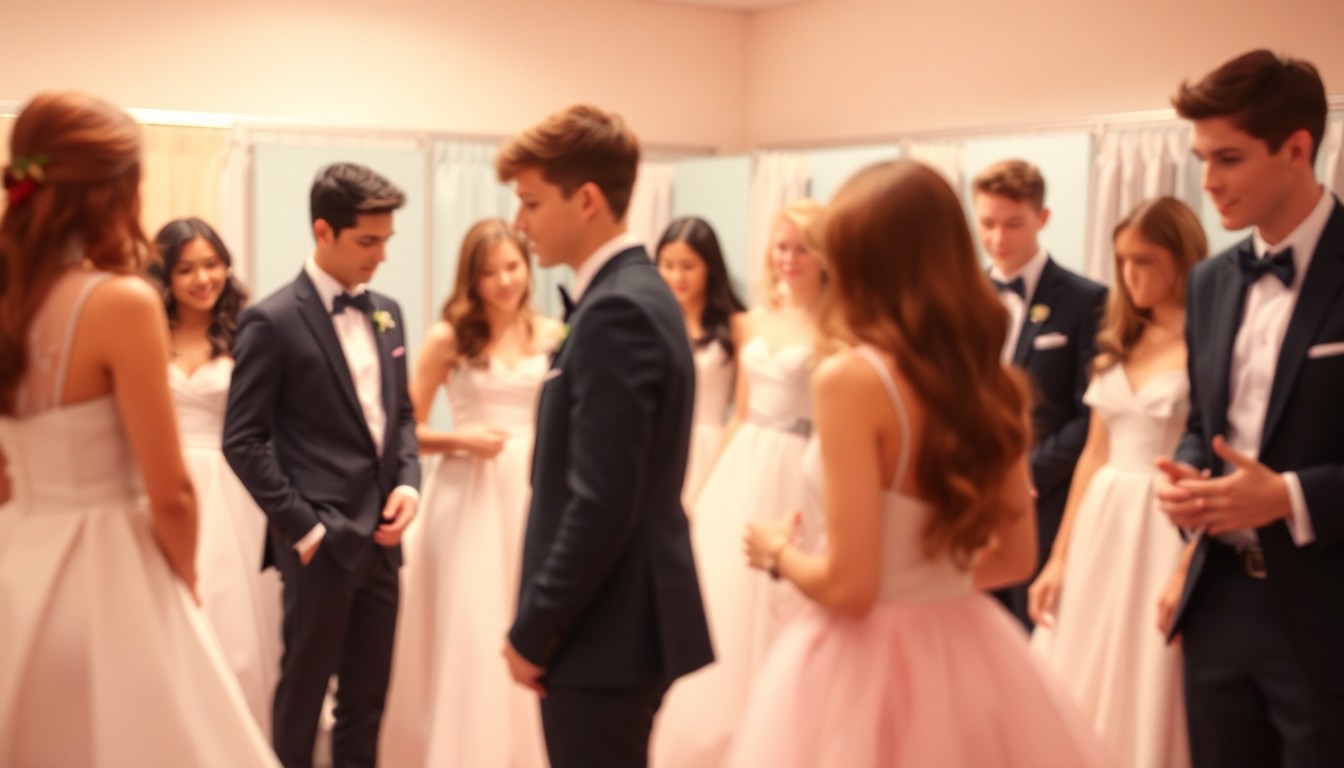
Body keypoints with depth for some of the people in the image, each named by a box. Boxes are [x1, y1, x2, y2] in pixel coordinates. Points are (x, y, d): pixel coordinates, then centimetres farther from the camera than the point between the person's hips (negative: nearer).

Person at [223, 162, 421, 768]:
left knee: (367, 700, 15)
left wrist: (408, 482, 0)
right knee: (302, 697, 10)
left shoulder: (386, 312, 10)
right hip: (320, 541, -6)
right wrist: (301, 525, -12)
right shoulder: (273, 321, -10)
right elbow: (243, 441, -11)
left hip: (380, 537, 6)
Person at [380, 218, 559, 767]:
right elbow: (406, 430, -1)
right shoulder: (449, 337, -2)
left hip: (533, 493, 3)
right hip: (470, 495, -3)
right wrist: (462, 440, -15)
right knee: (468, 634, 0)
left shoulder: (551, 335, 5)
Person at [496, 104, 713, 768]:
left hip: (604, 630, -10)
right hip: (625, 619, 10)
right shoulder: (637, 293, 11)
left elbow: (602, 505, -25)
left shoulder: (616, 310, -20)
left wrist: (533, 633, -14)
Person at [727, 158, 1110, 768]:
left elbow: (849, 586, -21)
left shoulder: (849, 376, -20)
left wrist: (778, 551, -2)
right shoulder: (992, 379, 0)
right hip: (967, 658, 6)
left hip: (868, 664, -6)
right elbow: (1016, 557, 9)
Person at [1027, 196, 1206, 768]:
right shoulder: (1120, 342, 11)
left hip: (1168, 533, -6)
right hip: (1101, 527, 6)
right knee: (1080, 697, 12)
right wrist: (1058, 558, 11)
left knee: (1146, 696, 3)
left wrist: (1192, 572, -18)